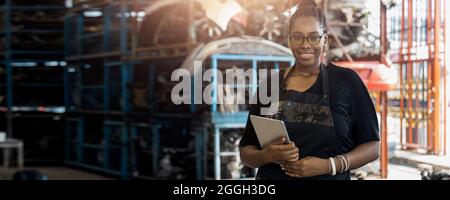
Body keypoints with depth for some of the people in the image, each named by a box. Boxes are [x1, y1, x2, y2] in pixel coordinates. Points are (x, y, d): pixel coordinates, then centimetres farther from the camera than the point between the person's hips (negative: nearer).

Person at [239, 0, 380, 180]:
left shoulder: (346, 80, -6)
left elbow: (372, 145, -4)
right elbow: (246, 152, 4)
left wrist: (329, 165, -19)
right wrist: (267, 155, -17)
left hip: (329, 176, -1)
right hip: (271, 176, 2)